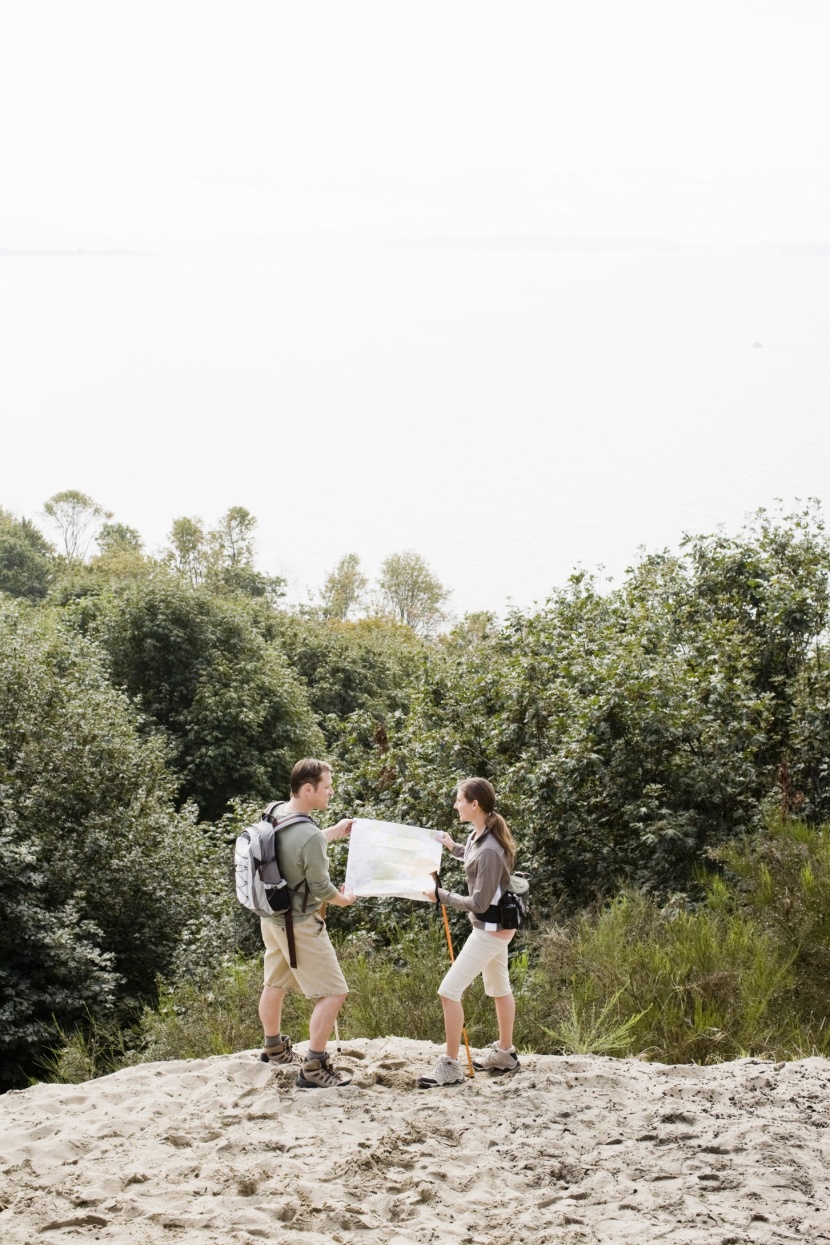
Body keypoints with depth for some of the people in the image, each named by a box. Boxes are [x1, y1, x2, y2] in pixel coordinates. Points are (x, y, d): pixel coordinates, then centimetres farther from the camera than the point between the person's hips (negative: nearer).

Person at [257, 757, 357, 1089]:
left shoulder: (273, 813, -3)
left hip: (272, 917, 9)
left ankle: (274, 1048, 45)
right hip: (300, 925, -9)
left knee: (275, 984, 25)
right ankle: (314, 1069, -3)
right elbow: (321, 889, -18)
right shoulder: (309, 835, -29)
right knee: (332, 993, -3)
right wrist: (344, 899, 2)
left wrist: (334, 833, 18)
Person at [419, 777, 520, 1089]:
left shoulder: (488, 850, -29)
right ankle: (505, 1053, 40)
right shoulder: (479, 835, -1)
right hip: (494, 926, 11)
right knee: (499, 988, 24)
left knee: (449, 991, -10)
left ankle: (450, 1067, -3)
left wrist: (441, 896, -16)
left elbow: (479, 903, -25)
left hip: (491, 929, -11)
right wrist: (453, 848, 13)